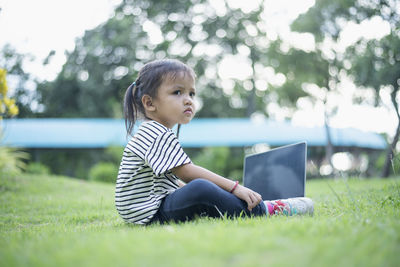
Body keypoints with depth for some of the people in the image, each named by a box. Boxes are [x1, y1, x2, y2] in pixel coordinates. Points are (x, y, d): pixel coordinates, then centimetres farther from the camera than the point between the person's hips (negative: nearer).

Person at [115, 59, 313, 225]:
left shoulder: (154, 133, 19)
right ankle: (263, 211, -22)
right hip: (151, 215, -12)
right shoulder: (156, 134, -15)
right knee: (200, 189, -32)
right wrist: (234, 187, -22)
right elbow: (186, 172, -22)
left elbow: (173, 178, 28)